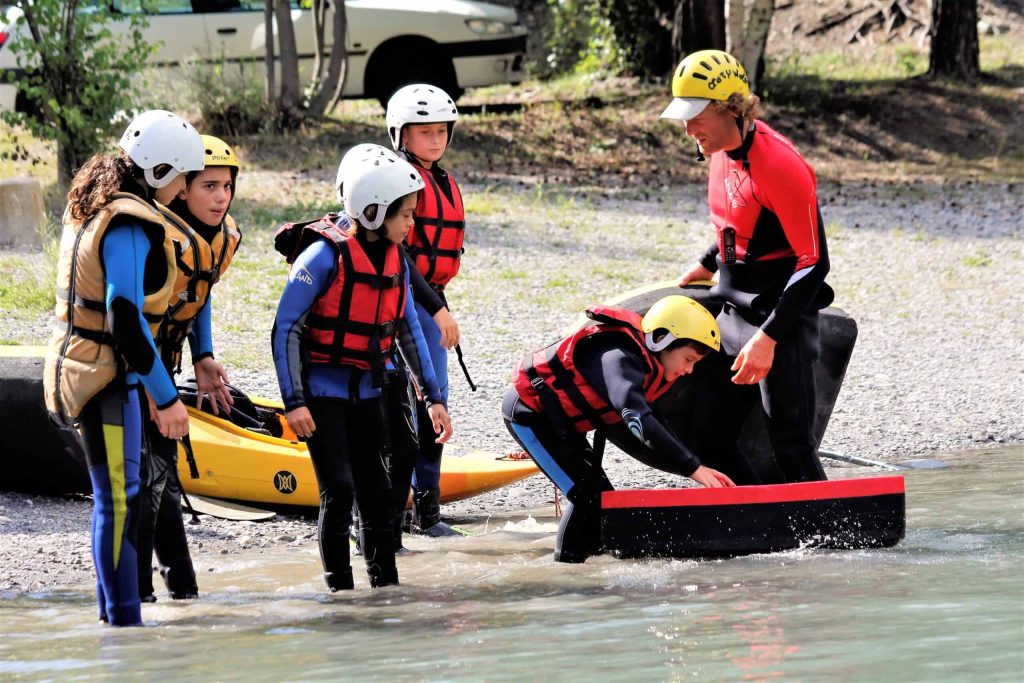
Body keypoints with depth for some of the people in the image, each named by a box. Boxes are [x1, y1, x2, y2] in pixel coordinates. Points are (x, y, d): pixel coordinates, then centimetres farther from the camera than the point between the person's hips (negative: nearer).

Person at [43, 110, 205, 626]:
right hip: (106, 377, -10)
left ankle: (113, 611, 21)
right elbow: (126, 321, -23)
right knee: (119, 499, -9)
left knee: (114, 496, 15)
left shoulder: (92, 208, 12)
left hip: (78, 365, 10)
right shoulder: (131, 224, -19)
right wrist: (166, 399, -19)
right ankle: (123, 621, -9)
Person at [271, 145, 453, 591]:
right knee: (338, 491, -11)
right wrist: (293, 401, -20)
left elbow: (408, 329, 15)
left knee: (376, 494, 6)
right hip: (322, 394, -6)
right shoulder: (324, 256, -17)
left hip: (368, 393, 6)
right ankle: (340, 590, -4)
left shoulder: (394, 258, 3)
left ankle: (386, 585, 14)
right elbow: (285, 330, -16)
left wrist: (433, 397, 14)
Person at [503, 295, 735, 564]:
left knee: (602, 496, 8)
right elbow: (638, 421, -44)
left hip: (560, 423, 10)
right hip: (531, 413, -10)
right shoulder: (620, 358, -30)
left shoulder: (649, 367, 3)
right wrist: (693, 468, -46)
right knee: (587, 494, -16)